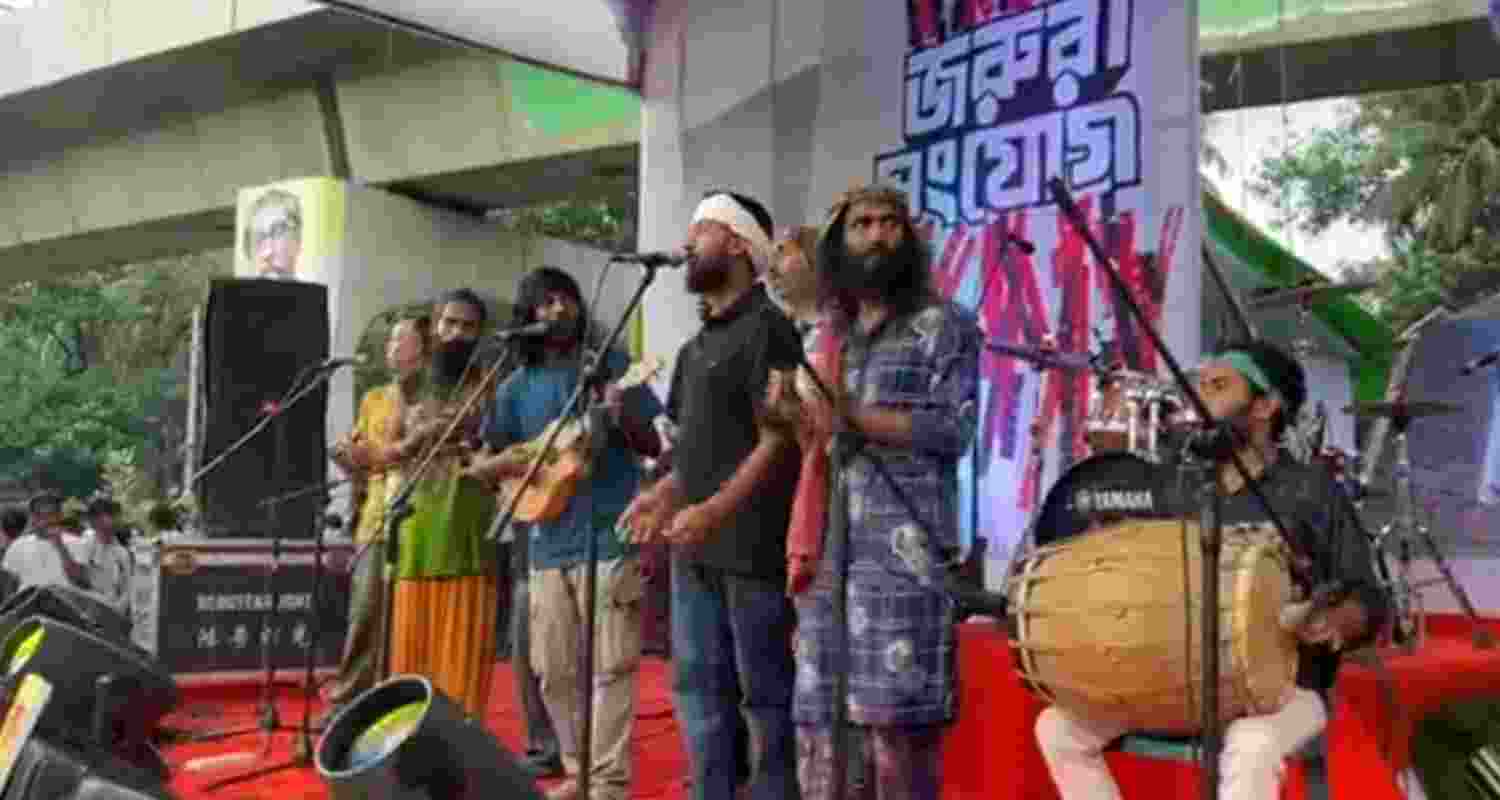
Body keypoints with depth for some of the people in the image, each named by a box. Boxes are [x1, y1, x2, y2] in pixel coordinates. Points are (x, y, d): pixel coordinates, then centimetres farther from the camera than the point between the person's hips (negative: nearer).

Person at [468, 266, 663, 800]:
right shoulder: (517, 387, 10)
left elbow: (656, 445, 2)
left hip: (610, 538, -4)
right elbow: (482, 465, 11)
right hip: (548, 546, 4)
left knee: (609, 666, -6)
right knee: (554, 671, 9)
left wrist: (624, 419, -18)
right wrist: (523, 461, -9)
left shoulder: (612, 365, 3)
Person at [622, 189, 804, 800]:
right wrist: (664, 494, 12)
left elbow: (779, 438, -15)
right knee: (697, 685, 10)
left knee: (764, 691, -3)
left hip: (751, 544, -9)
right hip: (695, 547, 9)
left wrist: (716, 509, -23)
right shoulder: (698, 343, 19)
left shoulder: (766, 326, -7)